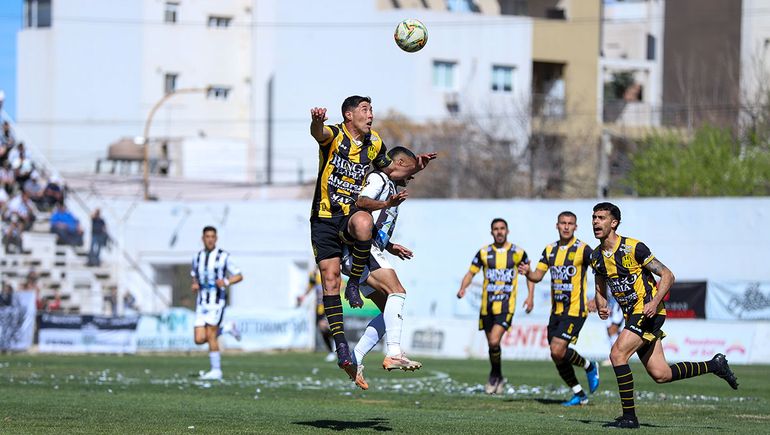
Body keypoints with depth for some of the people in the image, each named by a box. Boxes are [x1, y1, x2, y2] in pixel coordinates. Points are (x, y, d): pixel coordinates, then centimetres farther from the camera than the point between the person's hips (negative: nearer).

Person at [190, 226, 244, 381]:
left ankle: (216, 371, -2)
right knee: (199, 339, -3)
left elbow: (239, 276, 0)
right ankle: (226, 329, 22)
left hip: (217, 301, -5)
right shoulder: (198, 257, 10)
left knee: (210, 335, -12)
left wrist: (226, 282, -18)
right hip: (202, 302, 5)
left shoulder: (224, 256, -4)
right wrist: (194, 285, 2)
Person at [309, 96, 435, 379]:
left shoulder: (374, 143, 9)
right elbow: (318, 132, -30)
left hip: (351, 215, 2)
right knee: (330, 277, -11)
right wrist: (317, 121, -56)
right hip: (324, 218, -2)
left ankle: (354, 284, -18)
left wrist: (416, 166, 5)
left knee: (363, 222, -37)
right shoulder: (334, 135, -6)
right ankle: (341, 346, -6)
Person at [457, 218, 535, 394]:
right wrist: (463, 288, -13)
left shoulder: (518, 253, 1)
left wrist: (530, 297, 0)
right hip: (487, 305, 3)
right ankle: (498, 379, 30)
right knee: (492, 344, 10)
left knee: (494, 342, -19)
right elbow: (471, 273, 7)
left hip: (506, 305, -3)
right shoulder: (484, 252, 4)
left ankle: (495, 375, 3)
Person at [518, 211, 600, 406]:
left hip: (575, 310, -7)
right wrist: (527, 273, -14)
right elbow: (538, 275, 9)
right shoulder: (550, 250, 10)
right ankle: (579, 394, 20)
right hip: (556, 310, 7)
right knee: (557, 358, 6)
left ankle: (589, 367, 9)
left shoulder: (582, 249, -8)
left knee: (558, 350, -18)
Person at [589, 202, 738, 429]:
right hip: (632, 315, 8)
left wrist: (655, 302, -26)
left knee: (617, 353, -21)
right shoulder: (596, 256, 6)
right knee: (661, 375, 7)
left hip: (648, 312, -8)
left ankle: (629, 416, -14)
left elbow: (667, 275, -12)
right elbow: (600, 287, 21)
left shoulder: (633, 248, -15)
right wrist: (601, 305, -1)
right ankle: (714, 365, 27)